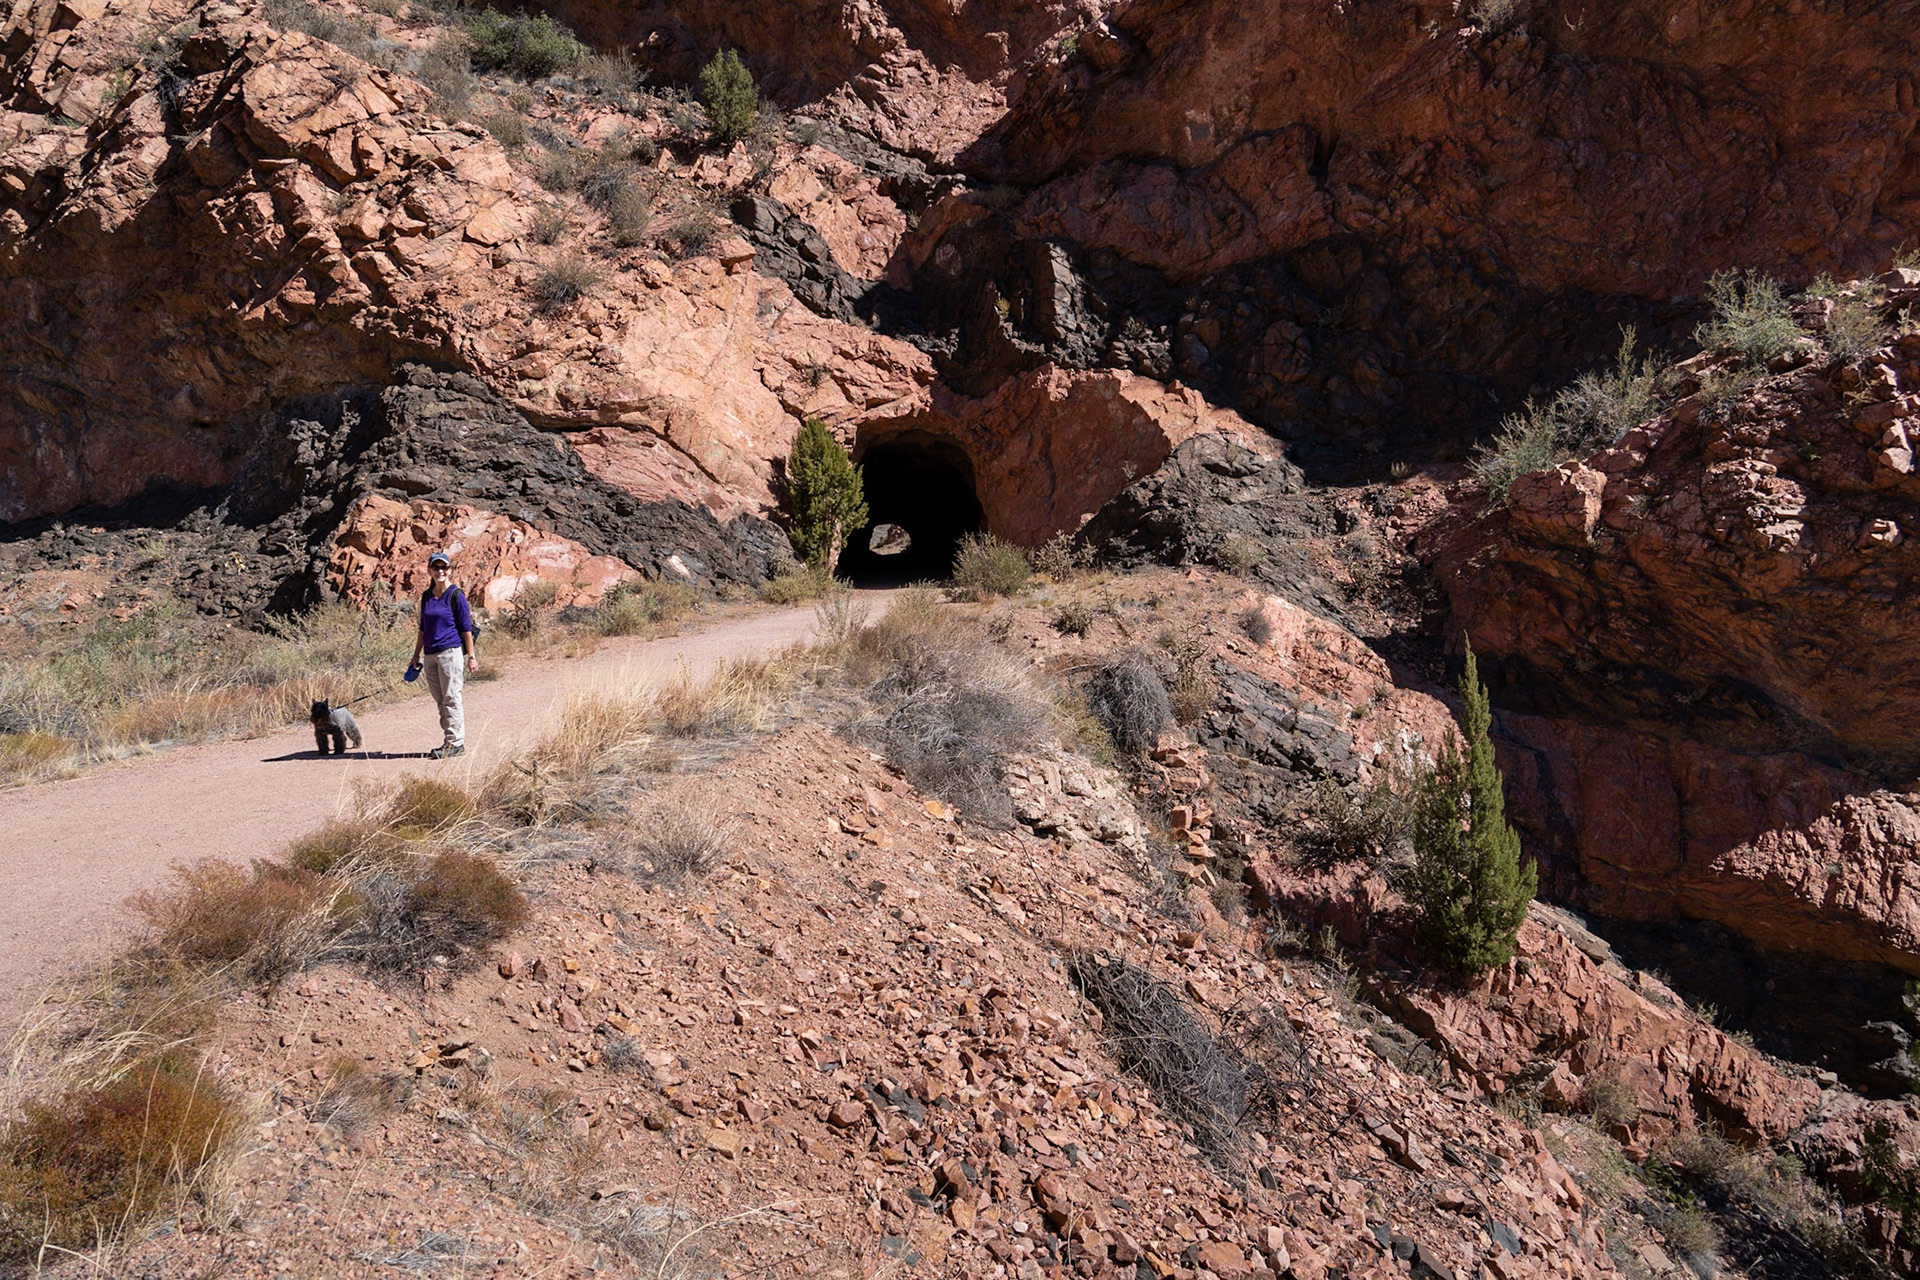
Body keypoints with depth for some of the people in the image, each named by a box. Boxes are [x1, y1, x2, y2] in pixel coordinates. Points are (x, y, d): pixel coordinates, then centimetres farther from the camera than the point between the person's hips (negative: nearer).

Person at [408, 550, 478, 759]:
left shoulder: (456, 595, -4)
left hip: (451, 651, -7)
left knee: (451, 698, -6)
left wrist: (471, 656, -8)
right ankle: (450, 742, 14)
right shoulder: (427, 597, 13)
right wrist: (416, 656, 20)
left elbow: (466, 628, -5)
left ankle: (455, 742, -1)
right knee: (440, 701, 9)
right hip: (431, 655, 7)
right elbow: (423, 629, 20)